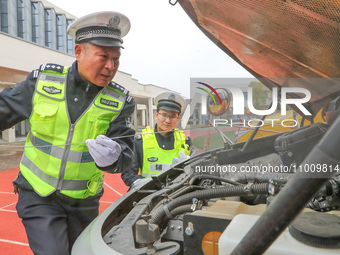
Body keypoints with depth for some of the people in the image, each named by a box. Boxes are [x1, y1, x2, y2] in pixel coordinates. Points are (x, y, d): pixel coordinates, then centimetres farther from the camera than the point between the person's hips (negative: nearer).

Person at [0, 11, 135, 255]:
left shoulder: (120, 102, -9)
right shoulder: (42, 80, -9)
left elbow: (126, 155, -14)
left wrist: (113, 157, -36)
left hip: (84, 202, 2)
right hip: (38, 196, -1)